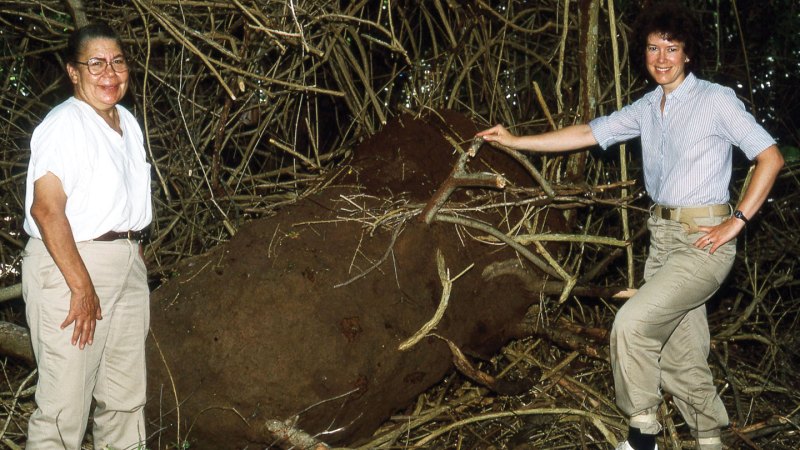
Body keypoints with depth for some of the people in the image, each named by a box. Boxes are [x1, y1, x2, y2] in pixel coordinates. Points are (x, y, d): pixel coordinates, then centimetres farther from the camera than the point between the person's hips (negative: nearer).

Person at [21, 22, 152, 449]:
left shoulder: (128, 122, 14)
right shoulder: (64, 124, -12)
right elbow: (46, 209, -20)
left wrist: (137, 264, 13)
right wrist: (82, 286, -22)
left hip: (128, 265, 8)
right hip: (68, 263, -8)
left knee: (125, 397, 14)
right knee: (66, 404, -5)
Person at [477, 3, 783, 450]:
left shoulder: (717, 100, -7)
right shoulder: (647, 109, 11)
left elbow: (770, 156, -8)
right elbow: (587, 134, 13)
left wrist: (737, 221, -13)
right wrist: (515, 140, 11)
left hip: (704, 240, -7)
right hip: (663, 237, 7)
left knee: (632, 322, -18)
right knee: (681, 354, 9)